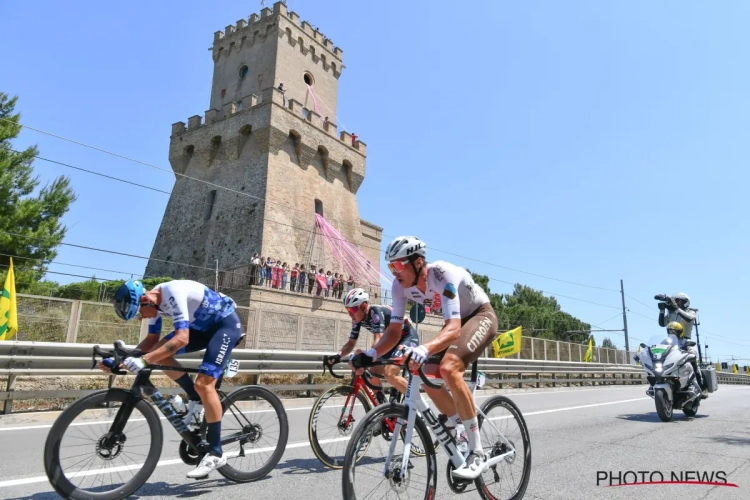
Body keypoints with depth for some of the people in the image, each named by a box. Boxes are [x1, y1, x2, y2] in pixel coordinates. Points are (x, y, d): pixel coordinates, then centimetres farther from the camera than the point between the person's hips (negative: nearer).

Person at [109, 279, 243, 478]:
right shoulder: (154, 300, -2)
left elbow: (182, 339, -36)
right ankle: (196, 400, 10)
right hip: (204, 326, 9)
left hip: (227, 323, -9)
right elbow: (152, 340, 5)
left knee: (204, 384, -18)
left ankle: (216, 453, -7)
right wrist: (123, 358, -7)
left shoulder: (174, 293, -29)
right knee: (159, 352, -5)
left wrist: (144, 361, -40)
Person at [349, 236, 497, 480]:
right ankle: (458, 427, 19)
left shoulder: (443, 275, -35)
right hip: (457, 322, 7)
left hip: (482, 316, -7)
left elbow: (453, 328, -45)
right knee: (427, 376, -5)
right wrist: (370, 354, -29)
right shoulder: (400, 286, -16)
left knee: (448, 368, -29)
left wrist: (424, 349, -63)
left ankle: (477, 451, -18)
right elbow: (394, 330, -13)